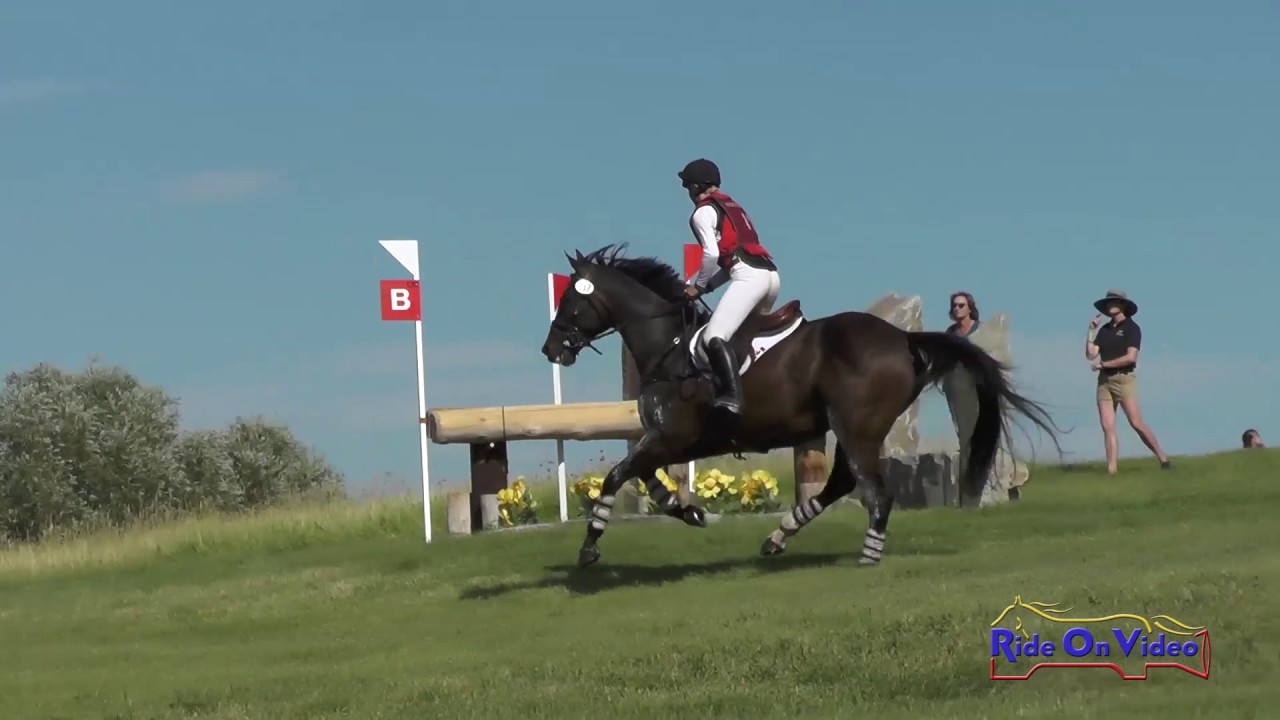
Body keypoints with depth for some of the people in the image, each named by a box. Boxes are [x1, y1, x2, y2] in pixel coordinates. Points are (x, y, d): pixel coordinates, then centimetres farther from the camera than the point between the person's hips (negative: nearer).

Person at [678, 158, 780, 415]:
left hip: (749, 276, -9)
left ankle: (732, 397, -34)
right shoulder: (732, 207, 28)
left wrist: (698, 286, 3)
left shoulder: (703, 212, 3)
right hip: (771, 273, 9)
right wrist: (706, 284, 19)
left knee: (714, 336, -17)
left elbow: (712, 254, -10)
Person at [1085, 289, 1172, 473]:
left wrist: (1103, 364, -9)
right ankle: (1111, 469, -5)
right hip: (1104, 381, 6)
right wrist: (1091, 331, -1)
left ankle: (1163, 458, -5)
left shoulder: (1131, 328, -3)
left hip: (1124, 379, -6)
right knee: (1108, 427, -2)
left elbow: (1131, 357, -15)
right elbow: (1090, 355, 7)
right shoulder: (1104, 330, 14)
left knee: (1136, 423, -13)